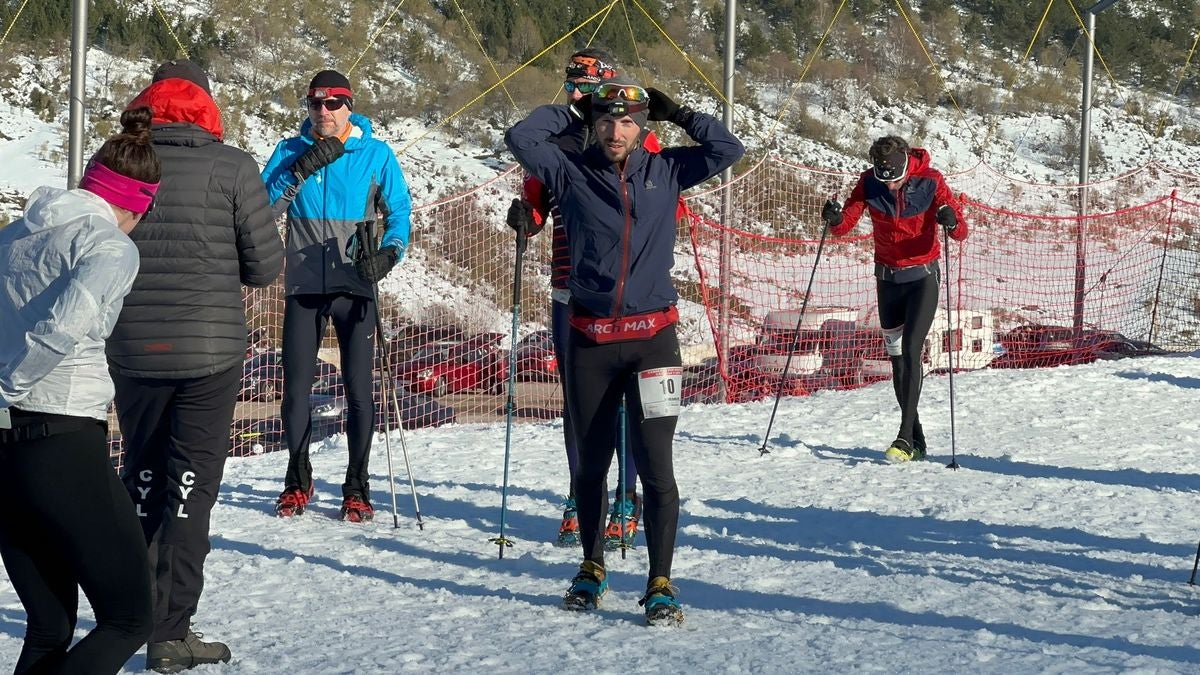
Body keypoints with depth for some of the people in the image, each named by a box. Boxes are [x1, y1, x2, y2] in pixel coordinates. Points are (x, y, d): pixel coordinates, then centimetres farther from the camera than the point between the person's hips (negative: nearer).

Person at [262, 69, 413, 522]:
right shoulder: (290, 151, 5)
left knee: (358, 391, -3)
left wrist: (388, 254, -14)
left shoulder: (376, 155, 1)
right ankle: (298, 481, 21)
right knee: (296, 389, 5)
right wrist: (301, 169, -18)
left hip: (355, 287, -1)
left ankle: (357, 487, 7)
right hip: (304, 287, 2)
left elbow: (399, 213, 4)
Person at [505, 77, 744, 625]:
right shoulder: (572, 172, 4)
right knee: (591, 462, 13)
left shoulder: (665, 171, 6)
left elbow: (727, 149, 6)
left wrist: (677, 114, 7)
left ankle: (660, 584, -1)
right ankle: (592, 569, 29)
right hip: (589, 340, 1)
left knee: (654, 466, -7)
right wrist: (570, 112, 7)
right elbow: (520, 137, -4)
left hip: (652, 337, -1)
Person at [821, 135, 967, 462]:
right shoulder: (869, 182, -9)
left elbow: (961, 232, -20)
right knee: (897, 357, 7)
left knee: (910, 351, -16)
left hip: (922, 277, -4)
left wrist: (953, 222, -42)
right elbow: (844, 225, -11)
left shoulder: (930, 181, -17)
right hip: (887, 277, 4)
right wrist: (834, 219, -34)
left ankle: (905, 438, -18)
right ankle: (916, 439, 15)